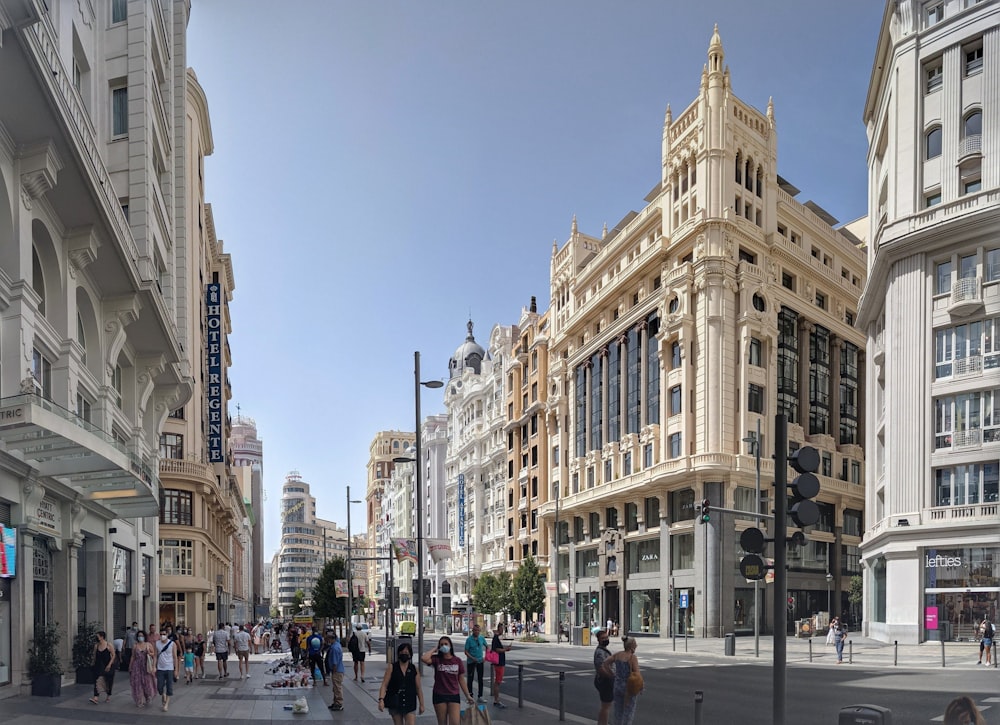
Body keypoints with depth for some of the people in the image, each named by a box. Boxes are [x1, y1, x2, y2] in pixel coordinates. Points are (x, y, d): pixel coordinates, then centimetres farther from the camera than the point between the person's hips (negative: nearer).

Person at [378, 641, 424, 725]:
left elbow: (418, 688, 8)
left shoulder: (414, 669, 4)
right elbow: (384, 685, -6)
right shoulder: (392, 668, -1)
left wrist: (421, 704, 8)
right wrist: (381, 699, -20)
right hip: (395, 704, 0)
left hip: (409, 704, 0)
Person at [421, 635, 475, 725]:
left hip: (454, 695, 1)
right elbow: (424, 658, -25)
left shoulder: (457, 661, 1)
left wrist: (468, 696, 6)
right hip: (439, 695, 0)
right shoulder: (437, 659, -4)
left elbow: (461, 680, 7)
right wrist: (434, 650, -9)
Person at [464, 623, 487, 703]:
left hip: (480, 661, 4)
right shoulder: (469, 639, -11)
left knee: (480, 679, 7)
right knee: (470, 679, 2)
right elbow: (466, 652, -10)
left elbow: (486, 646, 15)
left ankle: (480, 697, 15)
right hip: (471, 662, -4)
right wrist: (472, 658, -22)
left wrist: (485, 656, 5)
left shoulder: (482, 638, 0)